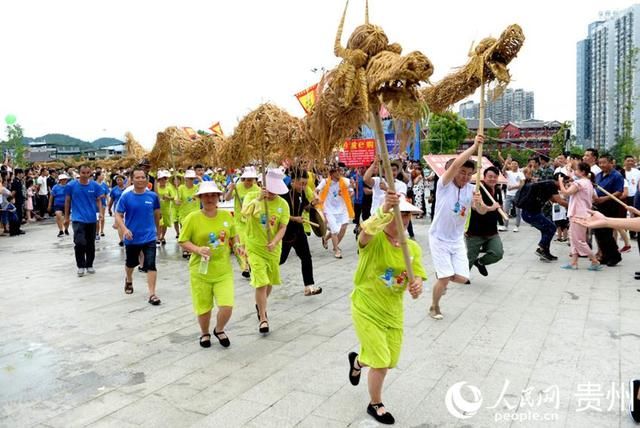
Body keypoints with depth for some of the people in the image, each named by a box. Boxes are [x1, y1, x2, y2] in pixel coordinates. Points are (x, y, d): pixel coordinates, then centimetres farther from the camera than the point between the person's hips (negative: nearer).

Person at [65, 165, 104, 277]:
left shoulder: (95, 185, -1)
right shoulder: (71, 185, -5)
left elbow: (99, 200, 7)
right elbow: (67, 201, 4)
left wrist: (100, 212, -9)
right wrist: (66, 216, 8)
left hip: (91, 219, 3)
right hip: (78, 219, -2)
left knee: (90, 244, 12)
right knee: (80, 242, -15)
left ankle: (89, 265, 27)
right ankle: (81, 266, 3)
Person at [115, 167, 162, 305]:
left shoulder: (153, 196, -4)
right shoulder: (126, 197, -8)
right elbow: (118, 216, -7)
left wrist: (157, 229, 22)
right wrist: (124, 229, -23)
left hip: (149, 237, 0)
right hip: (132, 238, 0)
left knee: (151, 265, -9)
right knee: (131, 263, 21)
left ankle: (152, 294, -4)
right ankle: (129, 281, 51)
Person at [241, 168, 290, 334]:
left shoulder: (283, 204, -5)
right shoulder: (252, 196, -8)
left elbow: (283, 228, -7)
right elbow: (244, 213, -27)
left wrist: (274, 242, -23)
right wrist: (258, 199, -33)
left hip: (274, 248, 3)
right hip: (255, 247, -3)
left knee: (269, 282, 16)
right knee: (261, 283, -10)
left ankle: (260, 305, 45)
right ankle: (263, 318, 5)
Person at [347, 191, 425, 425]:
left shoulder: (413, 247, -4)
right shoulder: (374, 240, -20)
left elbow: (417, 280, -8)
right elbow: (365, 232, -45)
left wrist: (416, 287, -32)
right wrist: (384, 209, -60)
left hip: (393, 311, 6)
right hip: (366, 309, -6)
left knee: (390, 361, 20)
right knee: (381, 362, -4)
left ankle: (357, 361, 54)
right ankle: (375, 405, 27)